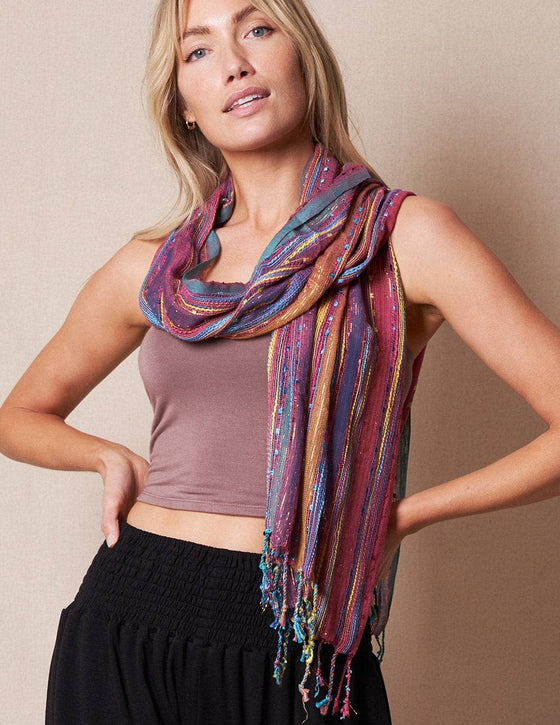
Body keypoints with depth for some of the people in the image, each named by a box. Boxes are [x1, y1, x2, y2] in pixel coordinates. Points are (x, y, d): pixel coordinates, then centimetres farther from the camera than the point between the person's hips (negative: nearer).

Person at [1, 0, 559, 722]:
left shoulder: (404, 236, -4)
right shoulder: (150, 269, 6)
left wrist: (403, 513, -2)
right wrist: (115, 459, 3)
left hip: (301, 654, -2)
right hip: (127, 626, 3)